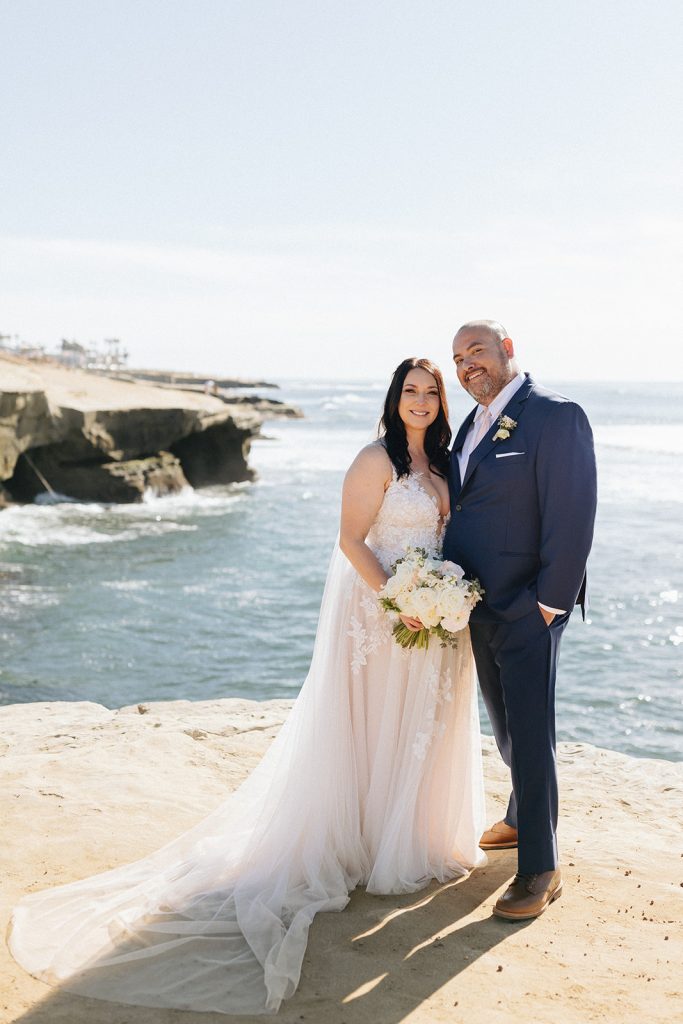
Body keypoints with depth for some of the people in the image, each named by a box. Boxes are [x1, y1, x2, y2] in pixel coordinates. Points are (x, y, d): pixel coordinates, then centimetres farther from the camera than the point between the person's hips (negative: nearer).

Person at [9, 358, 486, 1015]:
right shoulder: (376, 461, -13)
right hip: (378, 610, -8)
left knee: (423, 727, 15)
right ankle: (368, 845, 18)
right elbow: (351, 540, -16)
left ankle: (417, 835, 31)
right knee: (375, 728, 3)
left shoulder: (441, 463, 11)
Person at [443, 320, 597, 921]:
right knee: (506, 728, 22)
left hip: (527, 610, -8)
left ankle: (540, 870, 10)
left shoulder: (555, 416, -14)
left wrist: (548, 603, -19)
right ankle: (521, 820, 42)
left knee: (530, 734, -1)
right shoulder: (473, 425, 12)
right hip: (478, 609, 8)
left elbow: (573, 517, -19)